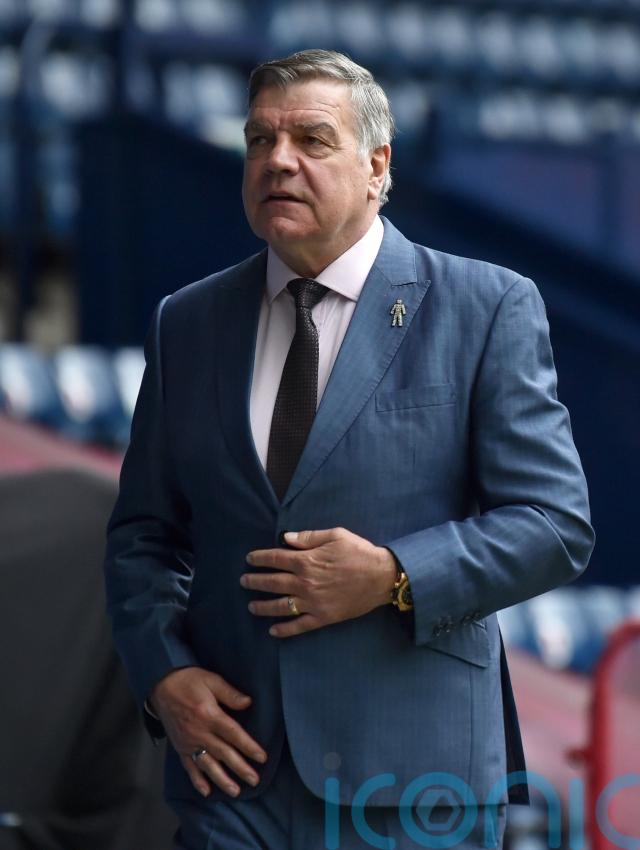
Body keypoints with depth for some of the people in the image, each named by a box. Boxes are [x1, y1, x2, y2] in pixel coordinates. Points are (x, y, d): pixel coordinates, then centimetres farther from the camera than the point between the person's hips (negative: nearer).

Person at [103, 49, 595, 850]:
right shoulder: (187, 322, 11)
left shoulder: (487, 308, 0)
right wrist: (162, 674, -3)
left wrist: (395, 576, -16)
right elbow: (142, 535, 15)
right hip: (236, 766, 3)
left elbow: (555, 522, -3)